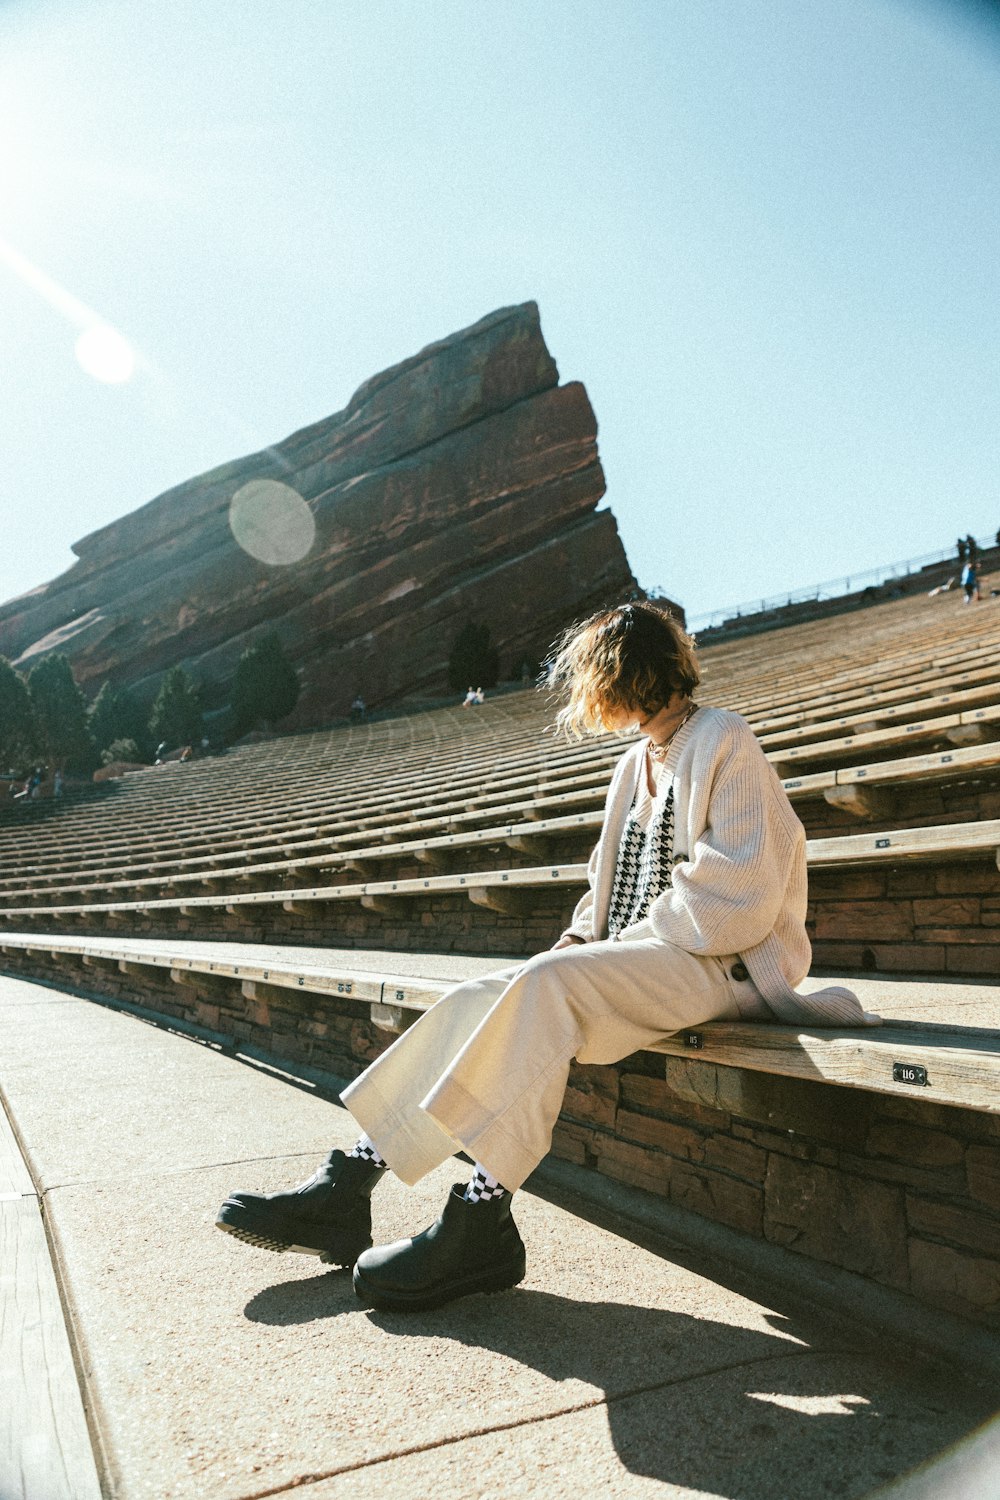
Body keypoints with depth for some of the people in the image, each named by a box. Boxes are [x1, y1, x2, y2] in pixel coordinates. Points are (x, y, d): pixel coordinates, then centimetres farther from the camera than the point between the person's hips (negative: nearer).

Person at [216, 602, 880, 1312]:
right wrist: (582, 937, 2)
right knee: (478, 1000, -13)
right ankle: (349, 1183, -14)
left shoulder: (725, 742, -6)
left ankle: (482, 1221, -26)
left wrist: (629, 939, -12)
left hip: (719, 964, -8)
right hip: (641, 958, 8)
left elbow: (740, 900, -15)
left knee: (544, 985, -32)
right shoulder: (638, 764, 20)